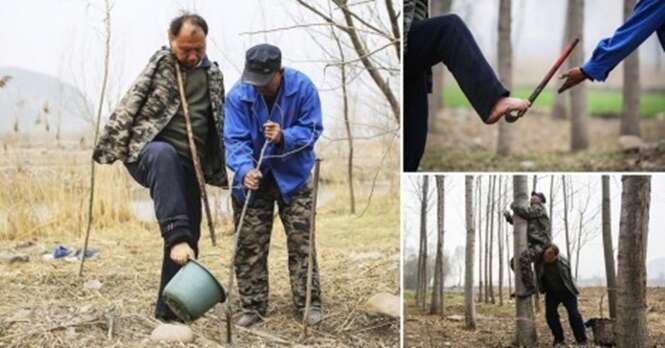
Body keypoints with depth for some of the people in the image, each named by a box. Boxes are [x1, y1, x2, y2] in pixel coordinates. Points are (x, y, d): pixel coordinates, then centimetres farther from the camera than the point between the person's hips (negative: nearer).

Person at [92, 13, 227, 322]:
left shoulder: (213, 75, 14)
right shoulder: (160, 64, 2)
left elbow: (218, 125, 22)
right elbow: (130, 104, -2)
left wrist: (217, 168, 19)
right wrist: (111, 146, -9)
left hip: (188, 164, 5)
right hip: (149, 152, -4)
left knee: (188, 237, -2)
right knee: (165, 155, -41)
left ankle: (169, 308, 9)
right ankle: (176, 236, -48)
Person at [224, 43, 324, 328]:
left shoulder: (302, 87, -18)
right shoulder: (238, 95, -19)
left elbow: (312, 129, -12)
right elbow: (235, 140, -20)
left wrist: (284, 137, -31)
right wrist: (245, 170, -39)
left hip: (293, 176, 0)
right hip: (253, 178, 0)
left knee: (301, 242, 2)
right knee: (250, 246, 4)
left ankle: (309, 302, 13)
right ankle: (252, 307, 15)